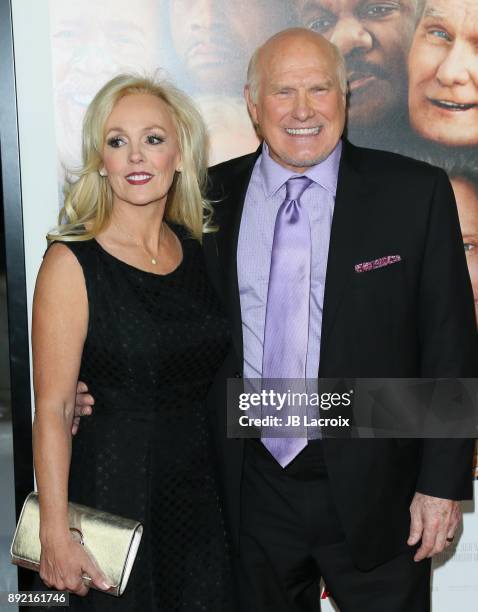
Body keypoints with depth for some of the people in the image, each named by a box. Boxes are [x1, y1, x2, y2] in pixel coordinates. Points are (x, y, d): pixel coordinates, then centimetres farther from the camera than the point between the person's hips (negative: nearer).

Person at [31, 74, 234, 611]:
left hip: (201, 486, 5)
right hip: (115, 488, -5)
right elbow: (52, 410, -13)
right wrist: (55, 535, -15)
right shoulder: (71, 262, -11)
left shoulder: (197, 250, 4)